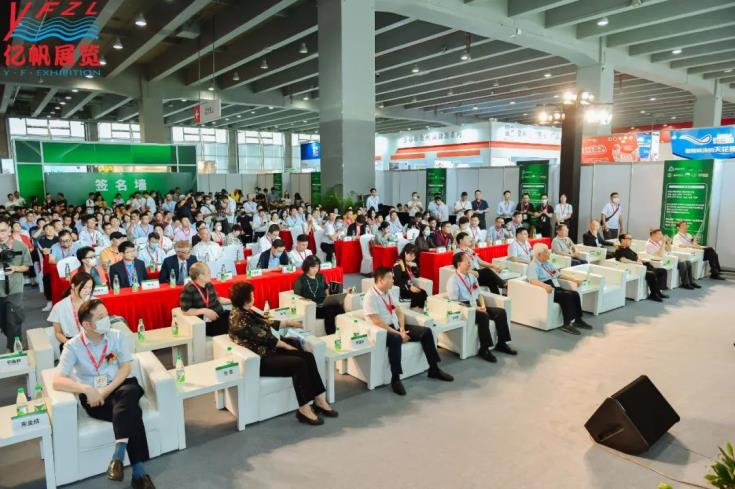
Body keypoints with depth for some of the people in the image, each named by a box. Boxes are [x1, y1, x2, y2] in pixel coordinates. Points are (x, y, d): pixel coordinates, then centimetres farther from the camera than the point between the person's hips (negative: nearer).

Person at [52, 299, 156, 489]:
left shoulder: (116, 335, 2)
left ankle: (118, 456, -35)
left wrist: (107, 390, -16)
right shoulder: (73, 346, -5)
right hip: (94, 395, -2)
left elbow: (126, 367, 0)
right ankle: (138, 473, -30)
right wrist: (87, 389, -30)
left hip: (120, 387, 2)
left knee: (129, 393, -36)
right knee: (131, 412, -31)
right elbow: (57, 381, -14)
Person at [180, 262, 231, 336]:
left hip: (220, 315, 8)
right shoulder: (188, 290, -10)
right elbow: (185, 311, -14)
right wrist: (204, 311, -20)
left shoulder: (209, 285, 12)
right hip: (206, 323, -8)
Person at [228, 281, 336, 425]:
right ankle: (304, 409, -15)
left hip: (268, 350, 9)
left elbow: (267, 323, 23)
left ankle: (319, 401, -7)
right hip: (259, 360, -9)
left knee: (308, 356, -9)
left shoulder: (247, 312, 11)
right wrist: (286, 345, -6)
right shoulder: (239, 318, -19)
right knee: (299, 364, -25)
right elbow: (264, 337, -16)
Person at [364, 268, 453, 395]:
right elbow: (377, 322, -22)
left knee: (426, 331, -6)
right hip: (382, 331, -8)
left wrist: (402, 329, -8)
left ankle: (434, 369, 4)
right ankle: (395, 379, -30)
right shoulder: (370, 296, -16)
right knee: (395, 339, -40)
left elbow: (399, 311, 10)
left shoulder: (390, 291, 9)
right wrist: (398, 333, -23)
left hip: (396, 326, 8)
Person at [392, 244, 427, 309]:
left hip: (409, 287, 7)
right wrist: (409, 287, -29)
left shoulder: (411, 263, 11)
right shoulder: (398, 265, -13)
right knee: (419, 294, -26)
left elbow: (417, 276, 10)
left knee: (423, 292, -20)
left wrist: (415, 267, -9)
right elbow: (397, 281, -20)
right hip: (400, 289, -7)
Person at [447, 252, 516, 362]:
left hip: (476, 306, 8)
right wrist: (473, 308, -21)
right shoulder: (453, 280, -12)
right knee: (483, 316, -34)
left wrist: (482, 305, -3)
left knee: (501, 312, -8)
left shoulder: (471, 276, 14)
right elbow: (454, 302, -18)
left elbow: (479, 294, 19)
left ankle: (501, 344, 2)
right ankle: (484, 350, -22)